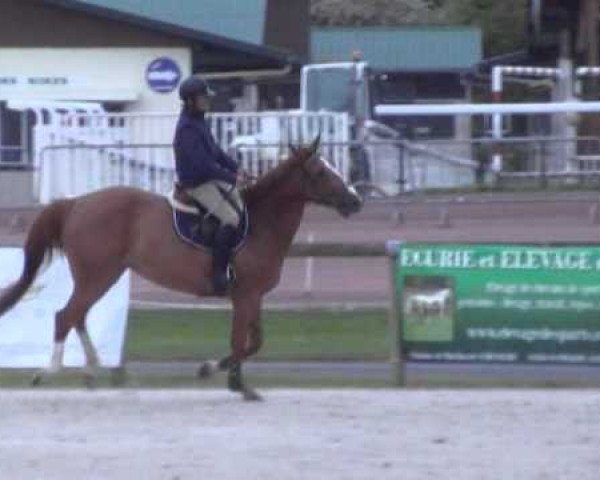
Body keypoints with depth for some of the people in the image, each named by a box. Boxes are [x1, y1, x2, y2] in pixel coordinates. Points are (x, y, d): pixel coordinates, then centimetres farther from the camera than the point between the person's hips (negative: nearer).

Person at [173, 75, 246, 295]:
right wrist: (232, 178, -21)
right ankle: (219, 272, -20)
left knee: (243, 203, 14)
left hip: (210, 178, 10)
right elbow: (203, 164, -26)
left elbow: (215, 151, 18)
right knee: (231, 216, -22)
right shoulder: (187, 129, -22)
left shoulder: (199, 122, 10)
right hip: (196, 184, -10)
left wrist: (235, 168, 5)